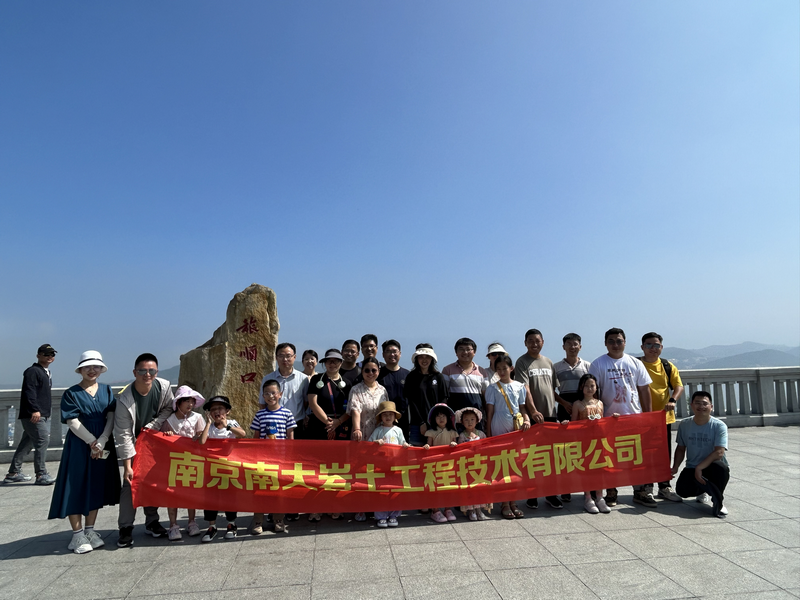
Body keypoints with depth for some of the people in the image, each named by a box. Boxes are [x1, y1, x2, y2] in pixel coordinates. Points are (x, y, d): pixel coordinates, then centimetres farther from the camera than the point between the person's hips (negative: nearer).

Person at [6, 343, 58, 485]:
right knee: (42, 440, -13)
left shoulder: (46, 373, 20)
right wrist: (35, 410, -28)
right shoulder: (32, 371, -10)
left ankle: (14, 473, 26)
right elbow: (29, 391, -20)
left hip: (43, 415, 10)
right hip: (33, 415, -10)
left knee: (27, 443, 15)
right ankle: (41, 475, -10)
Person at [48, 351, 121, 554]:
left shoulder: (106, 390, 6)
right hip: (79, 446, -3)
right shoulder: (72, 393, -3)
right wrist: (92, 442, -14)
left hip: (103, 445, 3)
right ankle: (77, 535, 12)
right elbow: (72, 422, -9)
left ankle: (90, 530, 22)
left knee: (97, 486, 10)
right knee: (77, 487, 1)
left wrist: (101, 442, -12)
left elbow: (111, 417, -1)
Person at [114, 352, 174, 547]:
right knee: (130, 482, -7)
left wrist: (153, 425, -18)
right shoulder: (125, 400, -28)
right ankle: (126, 528, 6)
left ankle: (151, 522, 24)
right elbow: (123, 435, -23)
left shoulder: (164, 387, -20)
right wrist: (127, 466, -23)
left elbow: (168, 409, -1)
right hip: (134, 443, -3)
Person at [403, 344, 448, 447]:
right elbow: (411, 402, 1)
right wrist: (421, 423, -6)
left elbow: (444, 400, 6)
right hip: (417, 424, -1)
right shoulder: (411, 377, 6)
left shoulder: (438, 377, 9)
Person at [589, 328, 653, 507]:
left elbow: (644, 390, 10)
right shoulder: (598, 364, -1)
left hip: (635, 416, 2)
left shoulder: (635, 363, 8)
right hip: (609, 418, -2)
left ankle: (641, 491, 18)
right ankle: (611, 493, 17)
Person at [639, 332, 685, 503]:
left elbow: (679, 386, 3)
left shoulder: (668, 366, 8)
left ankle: (664, 487, 25)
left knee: (664, 453, 12)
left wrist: (672, 401, -17)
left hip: (664, 416, 4)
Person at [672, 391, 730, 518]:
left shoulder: (719, 426, -11)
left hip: (712, 467, -3)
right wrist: (675, 467, -6)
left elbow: (719, 452, -21)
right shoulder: (684, 425, 0)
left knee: (721, 467, -38)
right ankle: (702, 489, 17)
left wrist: (699, 467, -26)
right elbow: (680, 449, 8)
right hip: (692, 469, 3)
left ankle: (718, 502, -9)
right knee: (682, 490, -23)